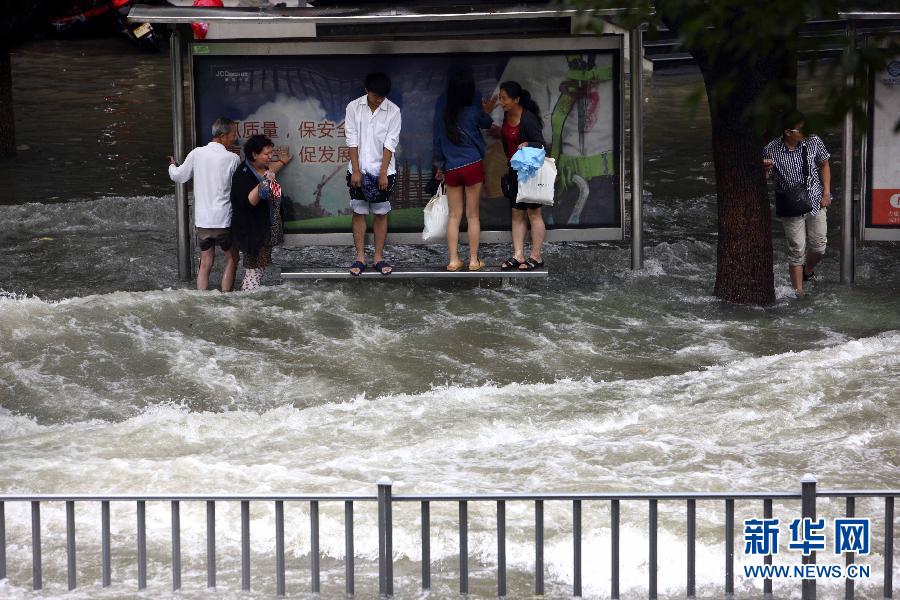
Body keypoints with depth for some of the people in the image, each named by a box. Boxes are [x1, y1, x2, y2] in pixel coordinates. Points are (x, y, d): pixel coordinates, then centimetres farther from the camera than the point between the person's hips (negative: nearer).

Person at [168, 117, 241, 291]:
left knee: (205, 264, 12)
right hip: (224, 221, -3)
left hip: (202, 220, 3)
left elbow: (178, 176, 9)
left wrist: (172, 165, 30)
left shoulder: (197, 154, -3)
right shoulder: (233, 159, -12)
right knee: (231, 259, 15)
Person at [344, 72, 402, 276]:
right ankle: (360, 257, 8)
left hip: (383, 171, 0)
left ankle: (379, 257, 11)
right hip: (359, 170, 0)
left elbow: (390, 144, -8)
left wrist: (383, 173, -12)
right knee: (358, 212, 3)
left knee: (381, 213, 5)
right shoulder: (354, 107, -4)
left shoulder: (393, 111, -6)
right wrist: (356, 170, -9)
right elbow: (352, 140, -5)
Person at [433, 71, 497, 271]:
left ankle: (453, 260, 6)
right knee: (473, 215, 4)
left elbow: (438, 143, 9)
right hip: (473, 166, -3)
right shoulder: (474, 113, -7)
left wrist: (439, 167, 21)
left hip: (451, 170, 3)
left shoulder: (442, 116, 1)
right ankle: (474, 260, 7)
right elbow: (487, 123, 15)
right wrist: (487, 112, 35)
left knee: (454, 215, 8)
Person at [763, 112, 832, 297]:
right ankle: (798, 292, 9)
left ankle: (808, 271, 41)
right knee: (797, 249, -2)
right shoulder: (771, 150, -15)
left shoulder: (813, 141, -8)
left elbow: (824, 165, 8)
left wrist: (826, 193, 2)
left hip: (815, 203, 3)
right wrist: (765, 169, -27)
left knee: (818, 246, 9)